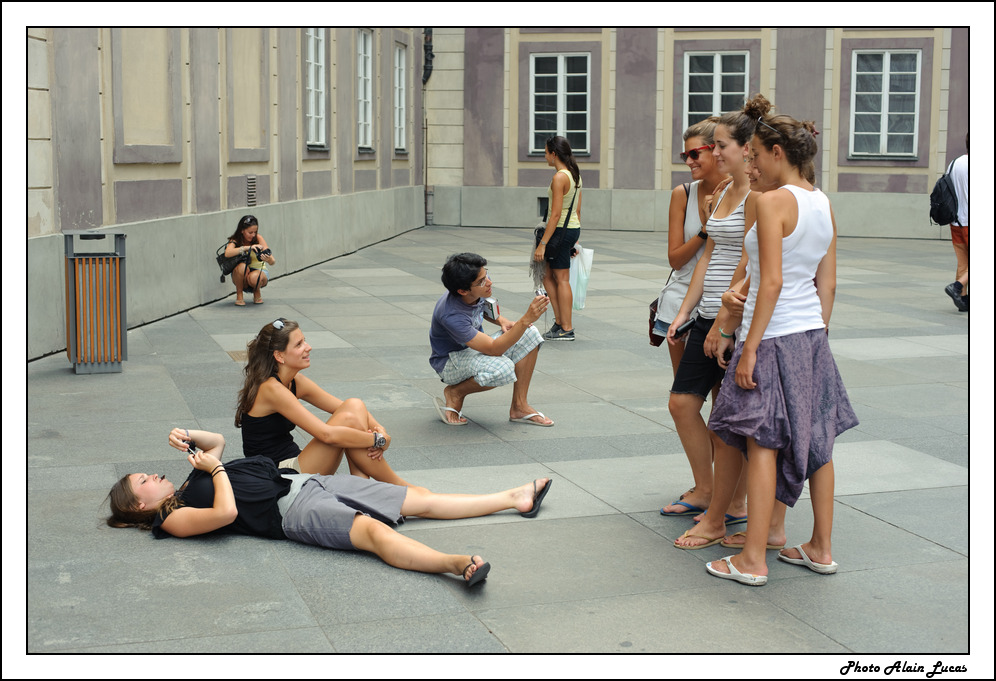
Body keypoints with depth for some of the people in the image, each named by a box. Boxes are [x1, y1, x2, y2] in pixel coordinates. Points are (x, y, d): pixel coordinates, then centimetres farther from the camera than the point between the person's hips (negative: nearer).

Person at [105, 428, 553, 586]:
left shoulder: (188, 486, 22)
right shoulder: (175, 518, -3)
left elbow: (217, 441, 33)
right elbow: (227, 512, -21)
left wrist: (187, 437, 14)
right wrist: (216, 468, -6)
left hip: (304, 482, 9)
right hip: (291, 511, -9)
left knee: (419, 498, 0)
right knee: (373, 530, -37)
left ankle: (514, 498, -2)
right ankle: (457, 564, -58)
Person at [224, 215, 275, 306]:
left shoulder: (258, 238, -12)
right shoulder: (235, 240, -10)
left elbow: (273, 262, -19)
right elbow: (227, 254, -34)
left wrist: (269, 259, -44)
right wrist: (247, 247, -39)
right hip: (241, 276, 1)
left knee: (254, 277, -36)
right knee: (242, 266, -33)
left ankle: (257, 294, -1)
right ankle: (239, 296, -11)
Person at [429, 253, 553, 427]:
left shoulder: (477, 292, -12)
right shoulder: (451, 316, -37)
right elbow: (494, 349, -39)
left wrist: (502, 321, -6)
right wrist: (526, 319, -48)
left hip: (477, 348, 8)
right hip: (451, 360, -8)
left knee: (529, 334, -11)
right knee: (502, 369, -38)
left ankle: (519, 406, -7)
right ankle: (455, 393, -8)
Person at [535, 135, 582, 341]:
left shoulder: (559, 177, -17)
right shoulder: (575, 175, 11)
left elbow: (555, 214, -20)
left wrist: (542, 243, -19)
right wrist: (575, 238, 23)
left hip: (561, 230, -9)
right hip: (573, 228, 9)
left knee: (562, 279, -1)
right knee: (547, 275, 16)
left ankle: (567, 329, 5)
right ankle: (559, 322, 16)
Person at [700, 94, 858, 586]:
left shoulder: (772, 201, -15)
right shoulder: (824, 204, 8)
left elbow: (771, 282, -20)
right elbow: (827, 282, 11)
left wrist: (749, 348, -17)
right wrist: (816, 335, 18)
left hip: (774, 335, -8)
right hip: (812, 334, 8)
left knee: (762, 442, -2)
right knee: (816, 440, 14)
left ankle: (753, 559, 4)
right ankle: (820, 549, 24)